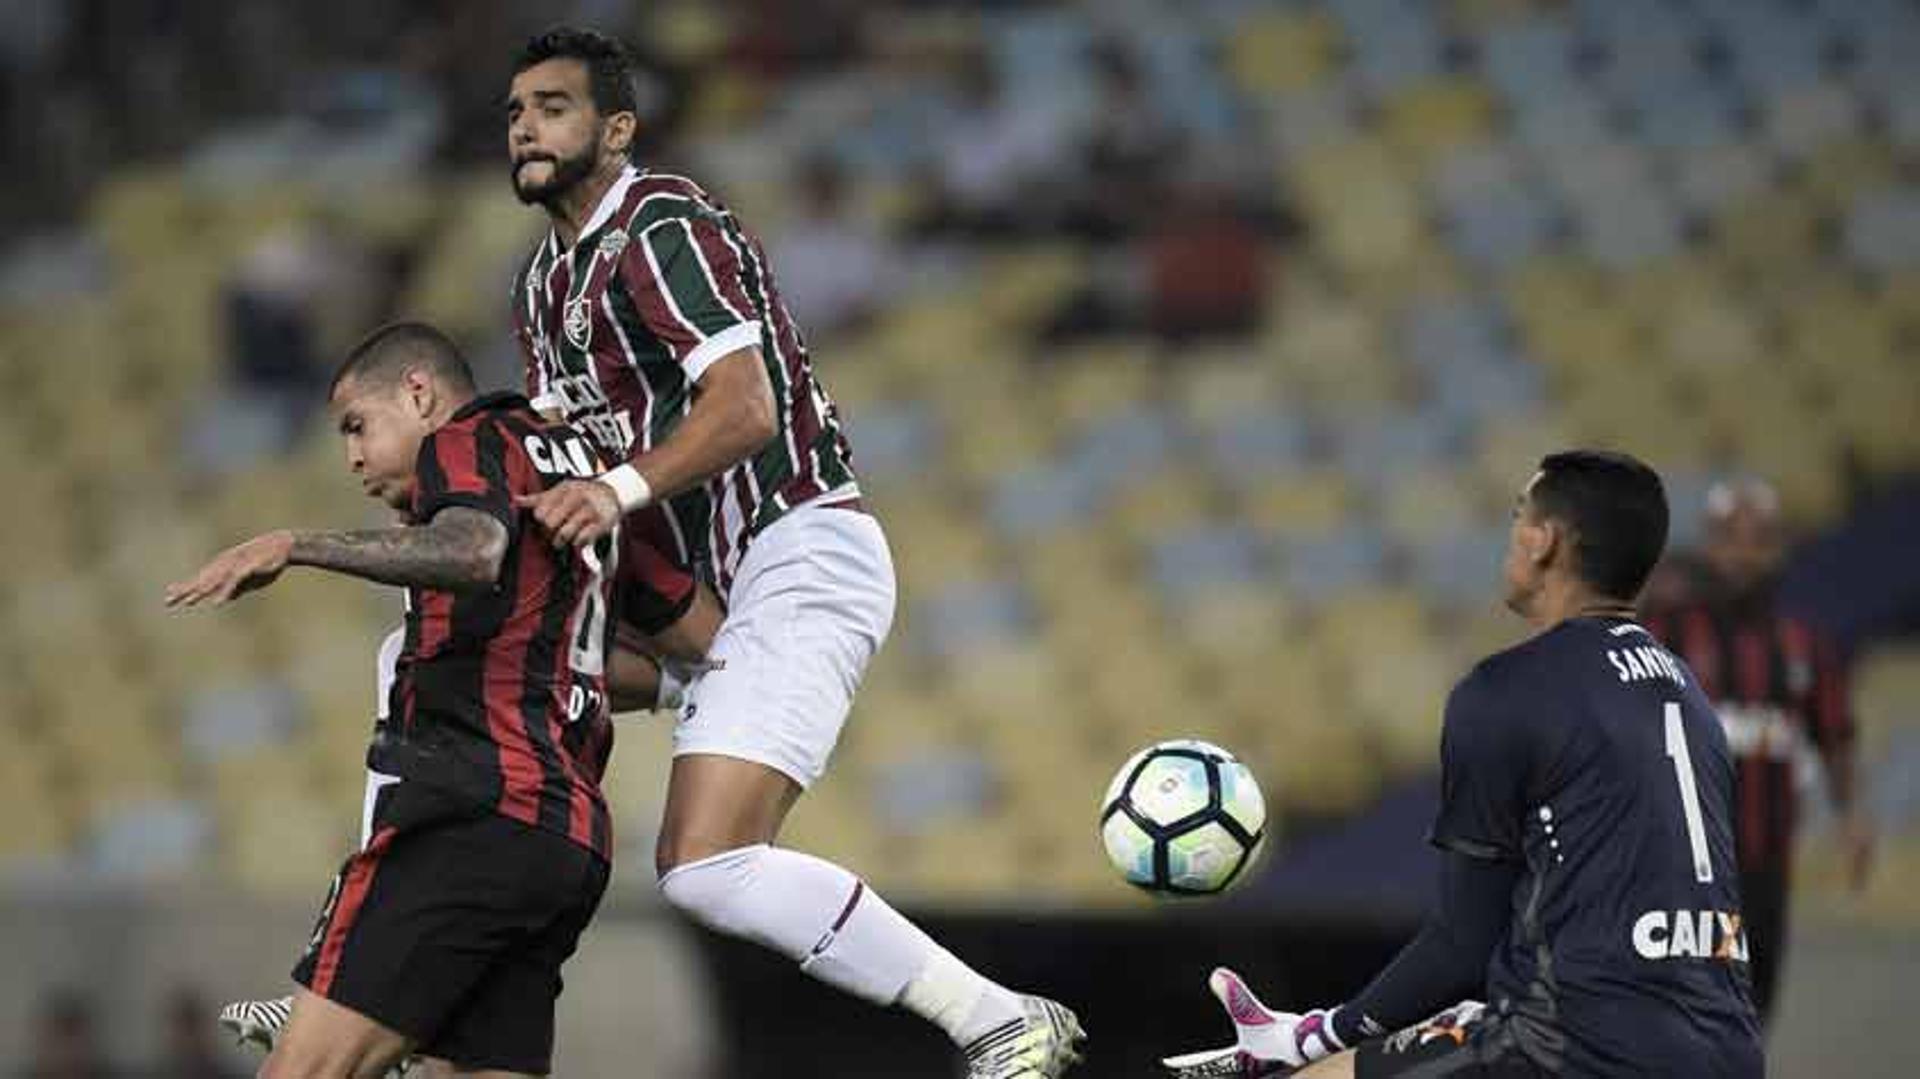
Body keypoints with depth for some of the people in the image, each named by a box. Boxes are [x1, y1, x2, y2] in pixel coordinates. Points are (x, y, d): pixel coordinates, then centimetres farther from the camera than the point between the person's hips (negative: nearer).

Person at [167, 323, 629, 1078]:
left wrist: (292, 547, -23)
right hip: (573, 836, 9)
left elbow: (474, 554, -22)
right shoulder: (574, 458, 27)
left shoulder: (470, 439, 3)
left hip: (478, 812, -9)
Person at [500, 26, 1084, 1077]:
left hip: (800, 558, -11)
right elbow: (568, 446, 24)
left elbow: (744, 407, -24)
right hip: (703, 585, 11)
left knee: (707, 869, -23)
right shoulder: (544, 278, 20)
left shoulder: (661, 229, -11)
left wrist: (621, 489, -37)